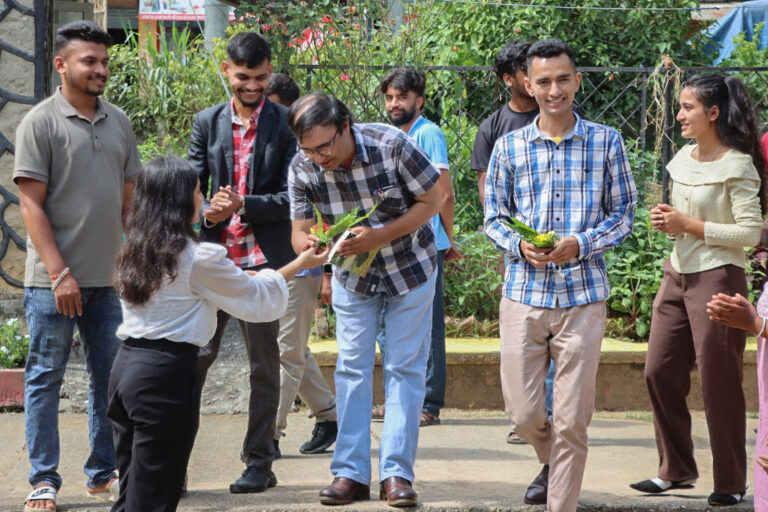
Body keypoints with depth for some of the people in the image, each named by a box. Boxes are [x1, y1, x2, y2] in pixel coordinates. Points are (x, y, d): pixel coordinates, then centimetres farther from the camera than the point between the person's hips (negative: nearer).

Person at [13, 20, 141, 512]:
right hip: (54, 280, -5)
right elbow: (31, 204, -9)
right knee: (46, 378, 1)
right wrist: (59, 273, -15)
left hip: (108, 278, 6)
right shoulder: (42, 122, -6)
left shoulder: (118, 122, 11)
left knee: (110, 377, 9)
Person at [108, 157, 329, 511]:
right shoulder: (198, 258, -11)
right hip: (166, 375, -7)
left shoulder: (135, 251, 10)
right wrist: (300, 265, 16)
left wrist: (237, 277, 32)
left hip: (126, 364, 7)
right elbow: (256, 297, 2)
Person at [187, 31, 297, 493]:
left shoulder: (286, 125, 0)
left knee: (264, 363, 4)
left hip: (264, 259, -2)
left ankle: (260, 463, 10)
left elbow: (292, 196, -4)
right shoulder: (208, 123, 10)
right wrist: (206, 212, -14)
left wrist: (243, 205, -17)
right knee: (195, 354, 0)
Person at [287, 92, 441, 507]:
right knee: (351, 368, 2)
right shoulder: (302, 168, -19)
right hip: (353, 275, 3)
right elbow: (300, 231, -15)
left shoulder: (391, 145, -28)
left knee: (404, 368, -1)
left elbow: (430, 201, -19)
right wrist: (310, 243, -40)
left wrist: (381, 236, -31)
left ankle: (397, 473, 0)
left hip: (410, 267, -3)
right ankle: (350, 473, 5)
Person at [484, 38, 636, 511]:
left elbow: (623, 216, 4)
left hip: (582, 296, -2)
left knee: (571, 419, -3)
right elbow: (494, 217, 11)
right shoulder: (509, 147, 5)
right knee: (523, 413, 6)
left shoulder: (606, 142, 1)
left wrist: (580, 245, -14)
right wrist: (520, 245, -11)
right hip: (523, 294, 2)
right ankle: (552, 462, 38)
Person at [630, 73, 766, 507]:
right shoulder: (684, 159, 11)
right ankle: (677, 469, 19)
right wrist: (667, 221, 2)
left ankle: (732, 483, 7)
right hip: (677, 276, 8)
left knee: (720, 382, -3)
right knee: (660, 373, 6)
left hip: (718, 277, -8)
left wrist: (689, 225, -17)